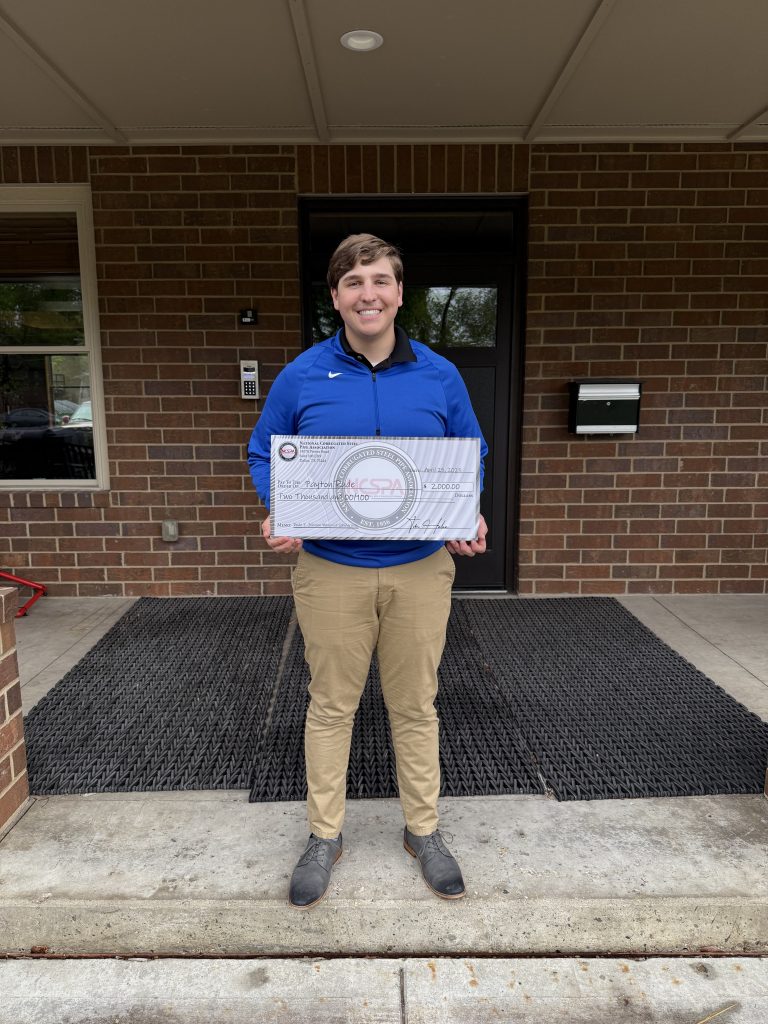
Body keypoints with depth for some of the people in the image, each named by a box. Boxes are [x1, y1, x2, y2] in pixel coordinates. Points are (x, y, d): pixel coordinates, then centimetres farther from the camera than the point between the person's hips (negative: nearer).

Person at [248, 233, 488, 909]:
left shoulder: (439, 376, 2)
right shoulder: (302, 376, -1)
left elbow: (471, 456, 11)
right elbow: (264, 453, 7)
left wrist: (470, 517, -8)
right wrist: (279, 515, -12)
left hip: (420, 569, 1)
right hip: (331, 571, 0)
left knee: (416, 705, 14)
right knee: (331, 705, 12)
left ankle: (424, 832, 36)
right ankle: (324, 837, 33)